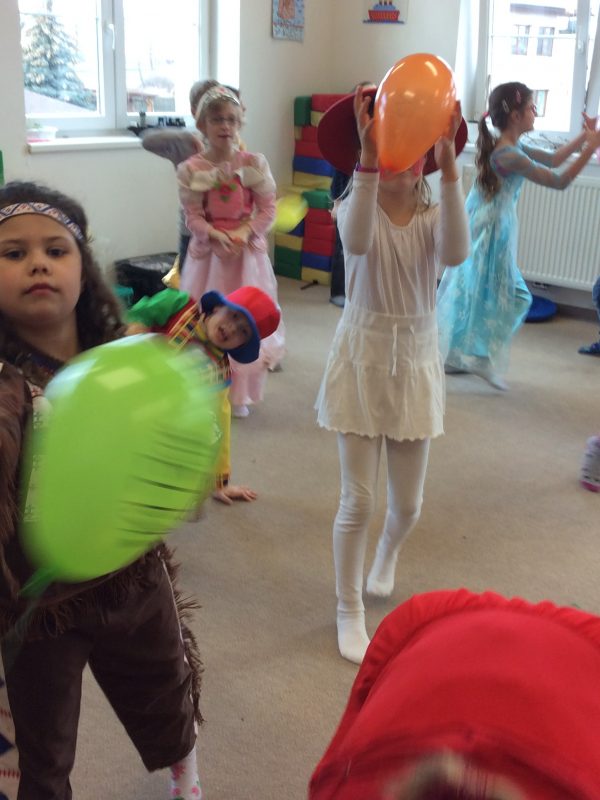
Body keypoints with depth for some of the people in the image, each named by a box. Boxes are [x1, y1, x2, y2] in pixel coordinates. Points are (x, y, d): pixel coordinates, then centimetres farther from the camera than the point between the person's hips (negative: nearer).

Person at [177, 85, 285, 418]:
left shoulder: (254, 163, -3)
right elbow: (193, 216, -7)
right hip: (208, 251, -1)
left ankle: (239, 394, 20)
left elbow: (267, 208, -4)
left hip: (247, 250, 1)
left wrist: (244, 233, -18)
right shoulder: (191, 169, -5)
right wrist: (216, 236, -23)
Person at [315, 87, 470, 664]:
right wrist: (368, 157, -39)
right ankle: (349, 612, 21)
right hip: (362, 359, -2)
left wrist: (448, 167, -33)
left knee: (407, 503, 11)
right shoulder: (357, 208, -7)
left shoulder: (432, 216, -2)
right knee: (357, 500, 0)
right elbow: (356, 242, -33)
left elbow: (455, 253, -27)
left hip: (415, 362, 2)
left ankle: (387, 554, 47)